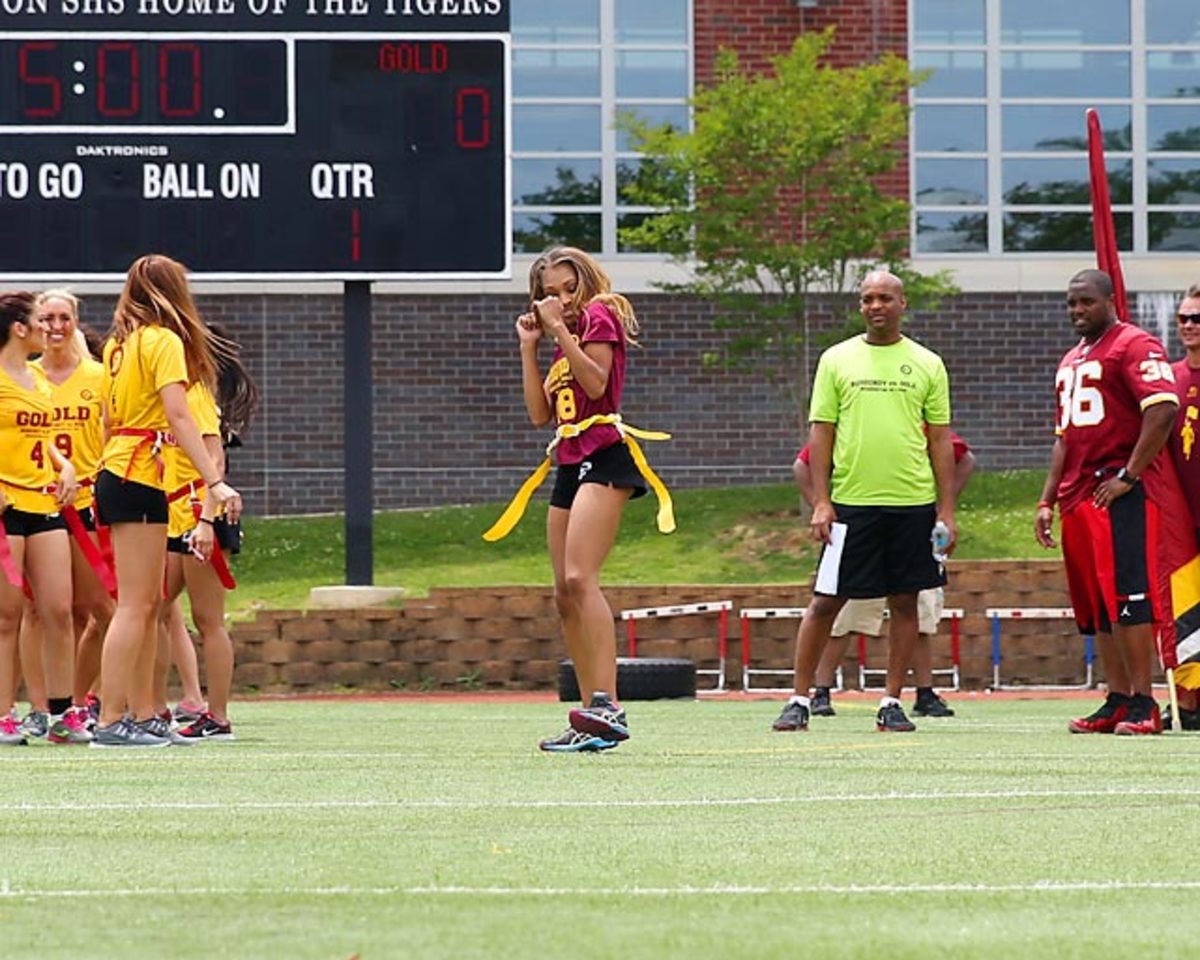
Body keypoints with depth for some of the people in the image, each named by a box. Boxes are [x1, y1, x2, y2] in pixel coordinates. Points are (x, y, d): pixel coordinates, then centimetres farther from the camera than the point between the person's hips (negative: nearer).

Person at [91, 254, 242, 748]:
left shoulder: (119, 343, 15)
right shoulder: (164, 341, -9)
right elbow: (178, 416, -18)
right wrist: (215, 481, -23)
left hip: (116, 473, 9)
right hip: (140, 476, -9)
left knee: (147, 604, 12)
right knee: (135, 605, -10)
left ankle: (144, 716, 13)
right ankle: (111, 721, -13)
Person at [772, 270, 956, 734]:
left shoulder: (927, 364, 7)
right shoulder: (837, 360, 6)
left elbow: (940, 441, 8)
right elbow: (821, 434, 5)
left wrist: (946, 510, 2)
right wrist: (820, 501, -4)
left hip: (913, 502, 1)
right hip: (850, 501, -1)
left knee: (905, 603, 3)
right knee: (825, 602, -2)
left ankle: (891, 703, 11)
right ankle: (800, 700, 5)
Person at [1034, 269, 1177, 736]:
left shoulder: (1134, 346, -5)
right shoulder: (1071, 361, 23)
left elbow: (1163, 411, -17)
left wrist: (1128, 476, -18)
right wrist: (1048, 499, 19)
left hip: (1119, 493, -9)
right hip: (1077, 496, 9)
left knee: (1126, 595, -12)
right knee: (1095, 605, 7)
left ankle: (1142, 703, -12)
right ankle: (1117, 701, 10)